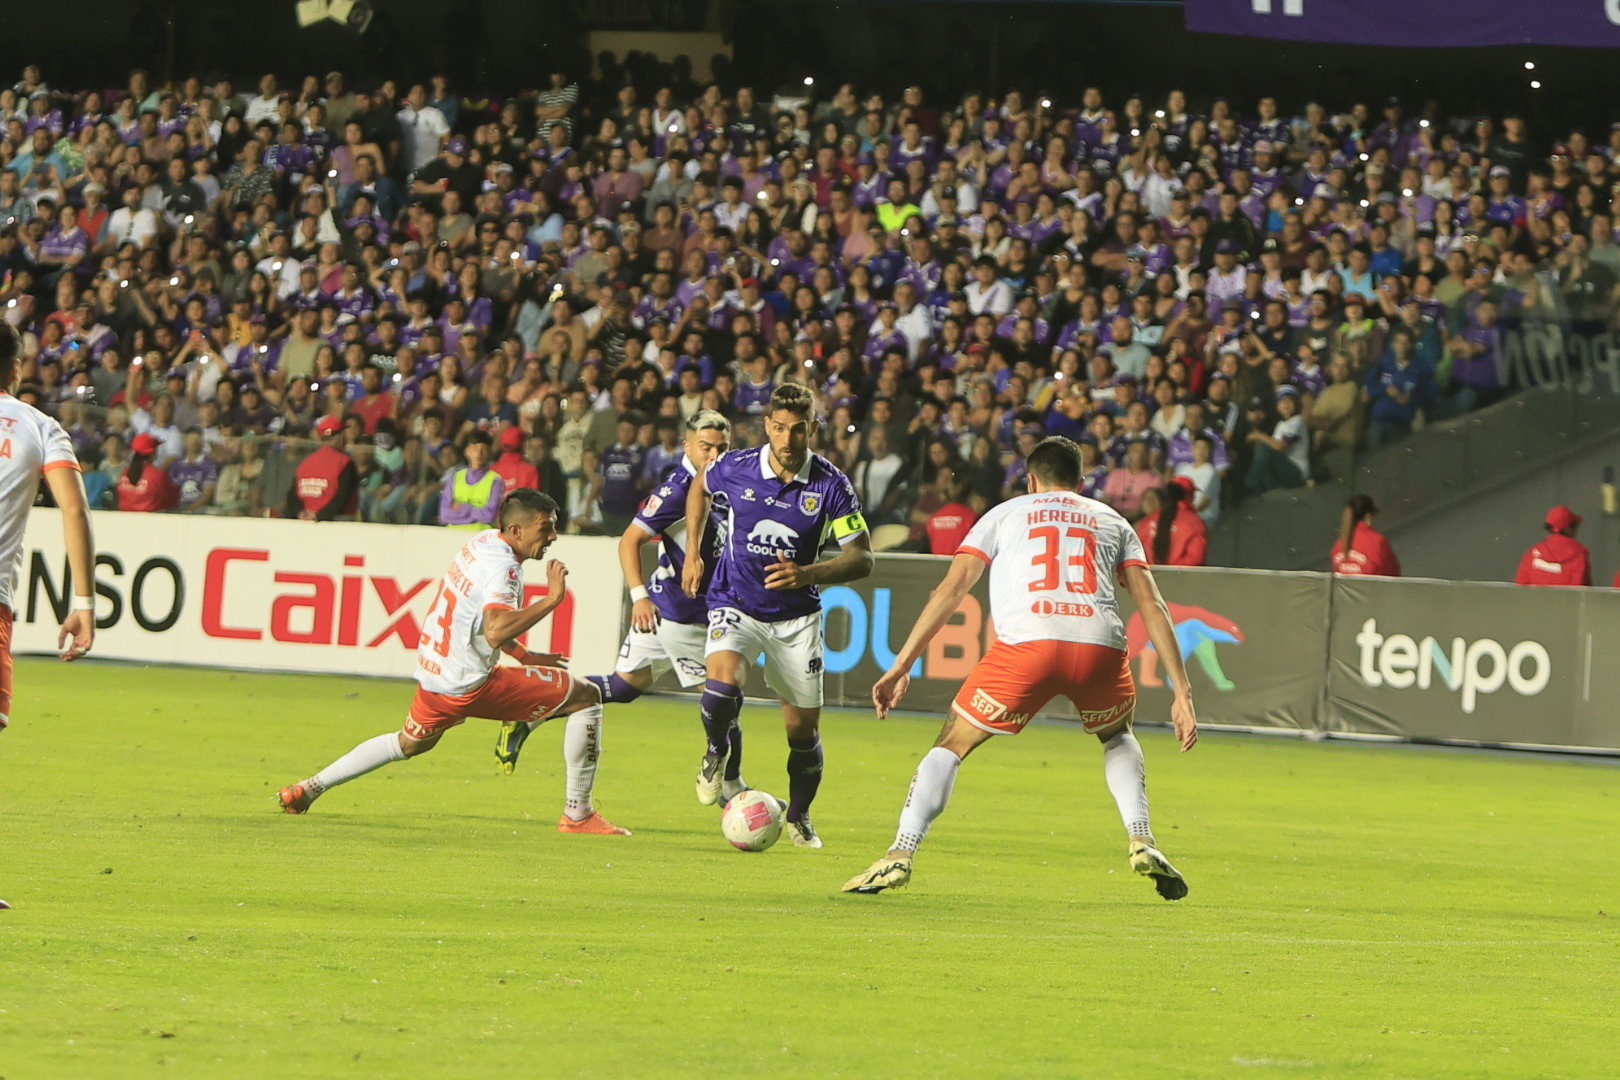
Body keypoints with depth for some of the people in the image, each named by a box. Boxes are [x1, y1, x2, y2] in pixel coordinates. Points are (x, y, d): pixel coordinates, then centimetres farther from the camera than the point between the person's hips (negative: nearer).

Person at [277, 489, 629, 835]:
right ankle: (577, 814, -1)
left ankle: (311, 788, 35)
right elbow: (495, 631, -39)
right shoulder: (502, 565, -22)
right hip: (468, 684, -9)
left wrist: (524, 656, 19)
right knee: (586, 697, -3)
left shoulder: (483, 542, 8)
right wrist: (551, 599, -34)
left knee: (409, 743, 35)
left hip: (435, 673, 9)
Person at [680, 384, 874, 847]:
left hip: (797, 616, 1)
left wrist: (807, 575, -28)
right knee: (722, 683, -30)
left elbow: (861, 557, -12)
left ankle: (799, 817, 31)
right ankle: (716, 751, 3)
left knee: (804, 729, 6)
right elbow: (699, 489, 14)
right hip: (736, 605, -1)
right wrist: (693, 552, 11)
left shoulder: (832, 486, -14)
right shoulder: (734, 469, -11)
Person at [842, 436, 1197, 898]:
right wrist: (1181, 693, 18)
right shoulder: (1113, 521, 30)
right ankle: (1142, 843, 16)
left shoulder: (1005, 514, 26)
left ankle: (900, 854, -2)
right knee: (1118, 737, 34)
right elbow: (1152, 606, 20)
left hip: (1026, 643, -2)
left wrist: (901, 666, 13)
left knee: (951, 745, 15)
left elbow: (950, 589, 15)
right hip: (1100, 646, 2)